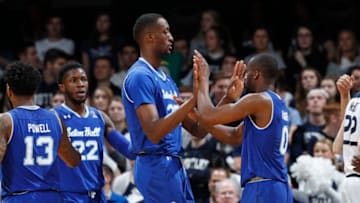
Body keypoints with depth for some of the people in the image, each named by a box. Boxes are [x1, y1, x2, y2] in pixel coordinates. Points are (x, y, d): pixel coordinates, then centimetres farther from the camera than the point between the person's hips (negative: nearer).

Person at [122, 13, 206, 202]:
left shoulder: (165, 78, 18)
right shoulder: (140, 76, -12)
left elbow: (196, 129, 19)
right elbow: (154, 132, -23)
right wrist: (193, 100, -25)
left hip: (174, 165, 10)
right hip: (157, 165, -10)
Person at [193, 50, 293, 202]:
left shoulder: (258, 100, -12)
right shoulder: (277, 104, 18)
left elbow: (208, 117, -13)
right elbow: (235, 137, 23)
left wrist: (203, 81, 2)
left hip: (262, 189, -10)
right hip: (279, 188, 10)